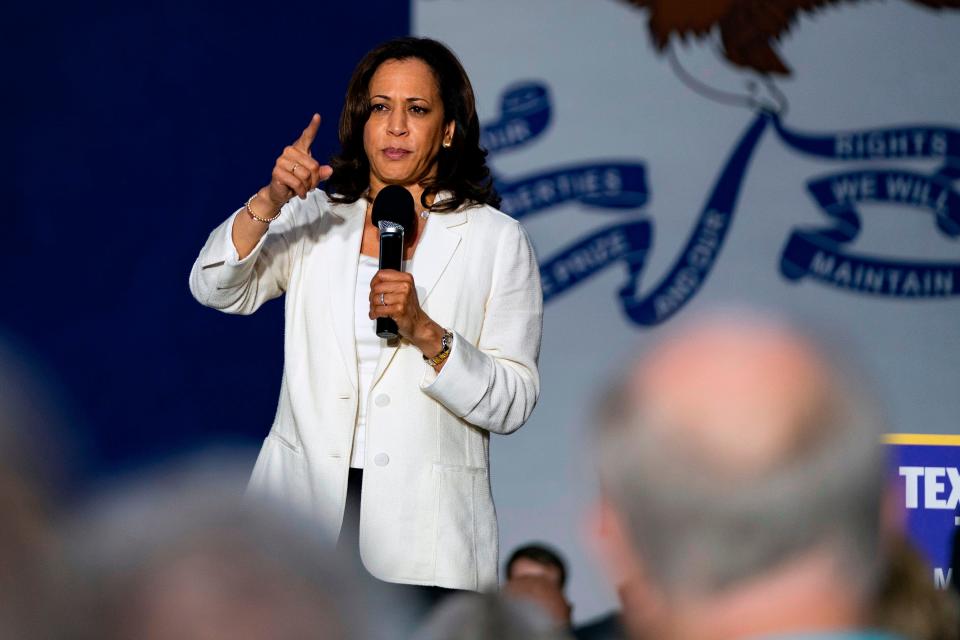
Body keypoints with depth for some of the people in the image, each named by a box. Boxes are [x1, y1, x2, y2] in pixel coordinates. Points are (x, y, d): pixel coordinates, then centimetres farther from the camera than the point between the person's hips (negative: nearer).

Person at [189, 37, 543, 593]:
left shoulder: (497, 240, 4)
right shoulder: (316, 217, 12)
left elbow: (513, 405, -2)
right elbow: (216, 290, -3)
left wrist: (425, 333, -17)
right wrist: (269, 203, -18)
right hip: (305, 498, 2)